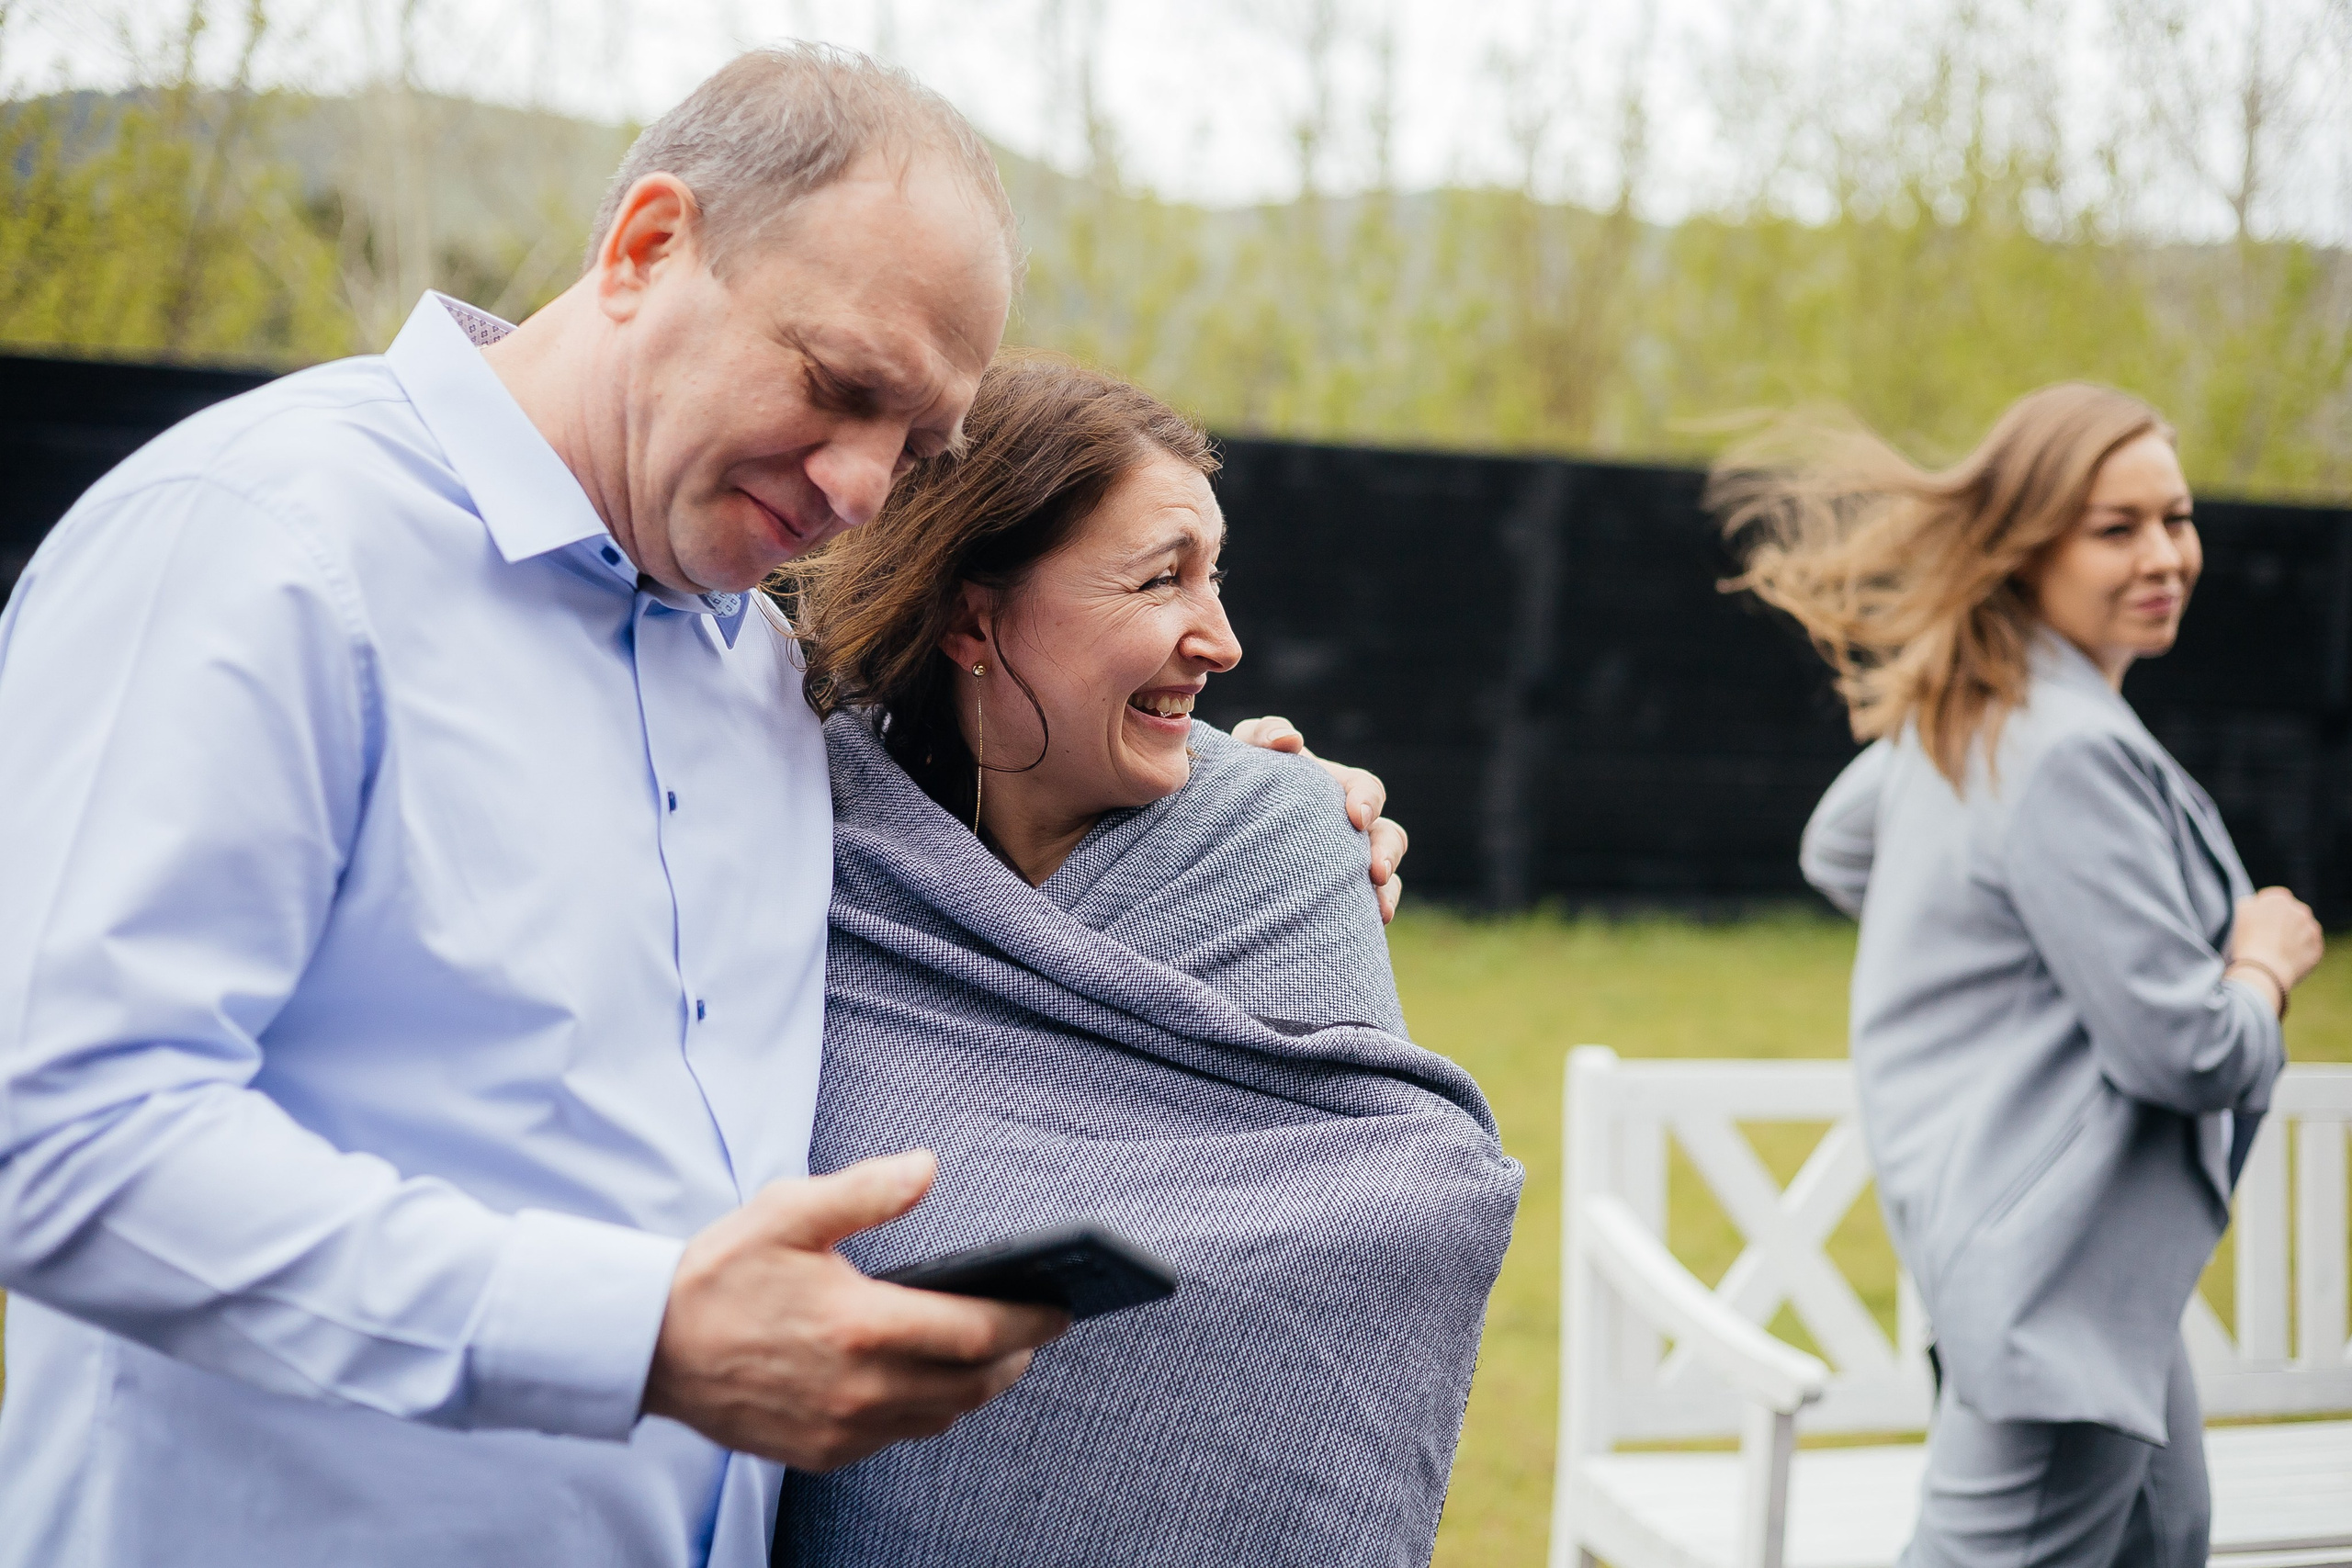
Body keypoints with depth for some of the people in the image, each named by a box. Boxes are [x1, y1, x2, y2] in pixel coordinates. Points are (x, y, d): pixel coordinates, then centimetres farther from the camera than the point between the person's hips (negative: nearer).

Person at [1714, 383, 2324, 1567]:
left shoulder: (1957, 710, 7)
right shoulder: (2070, 755, -24)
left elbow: (1836, 853, 25)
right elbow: (2182, 1050, -23)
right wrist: (2265, 964, -2)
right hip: (2055, 1260, -11)